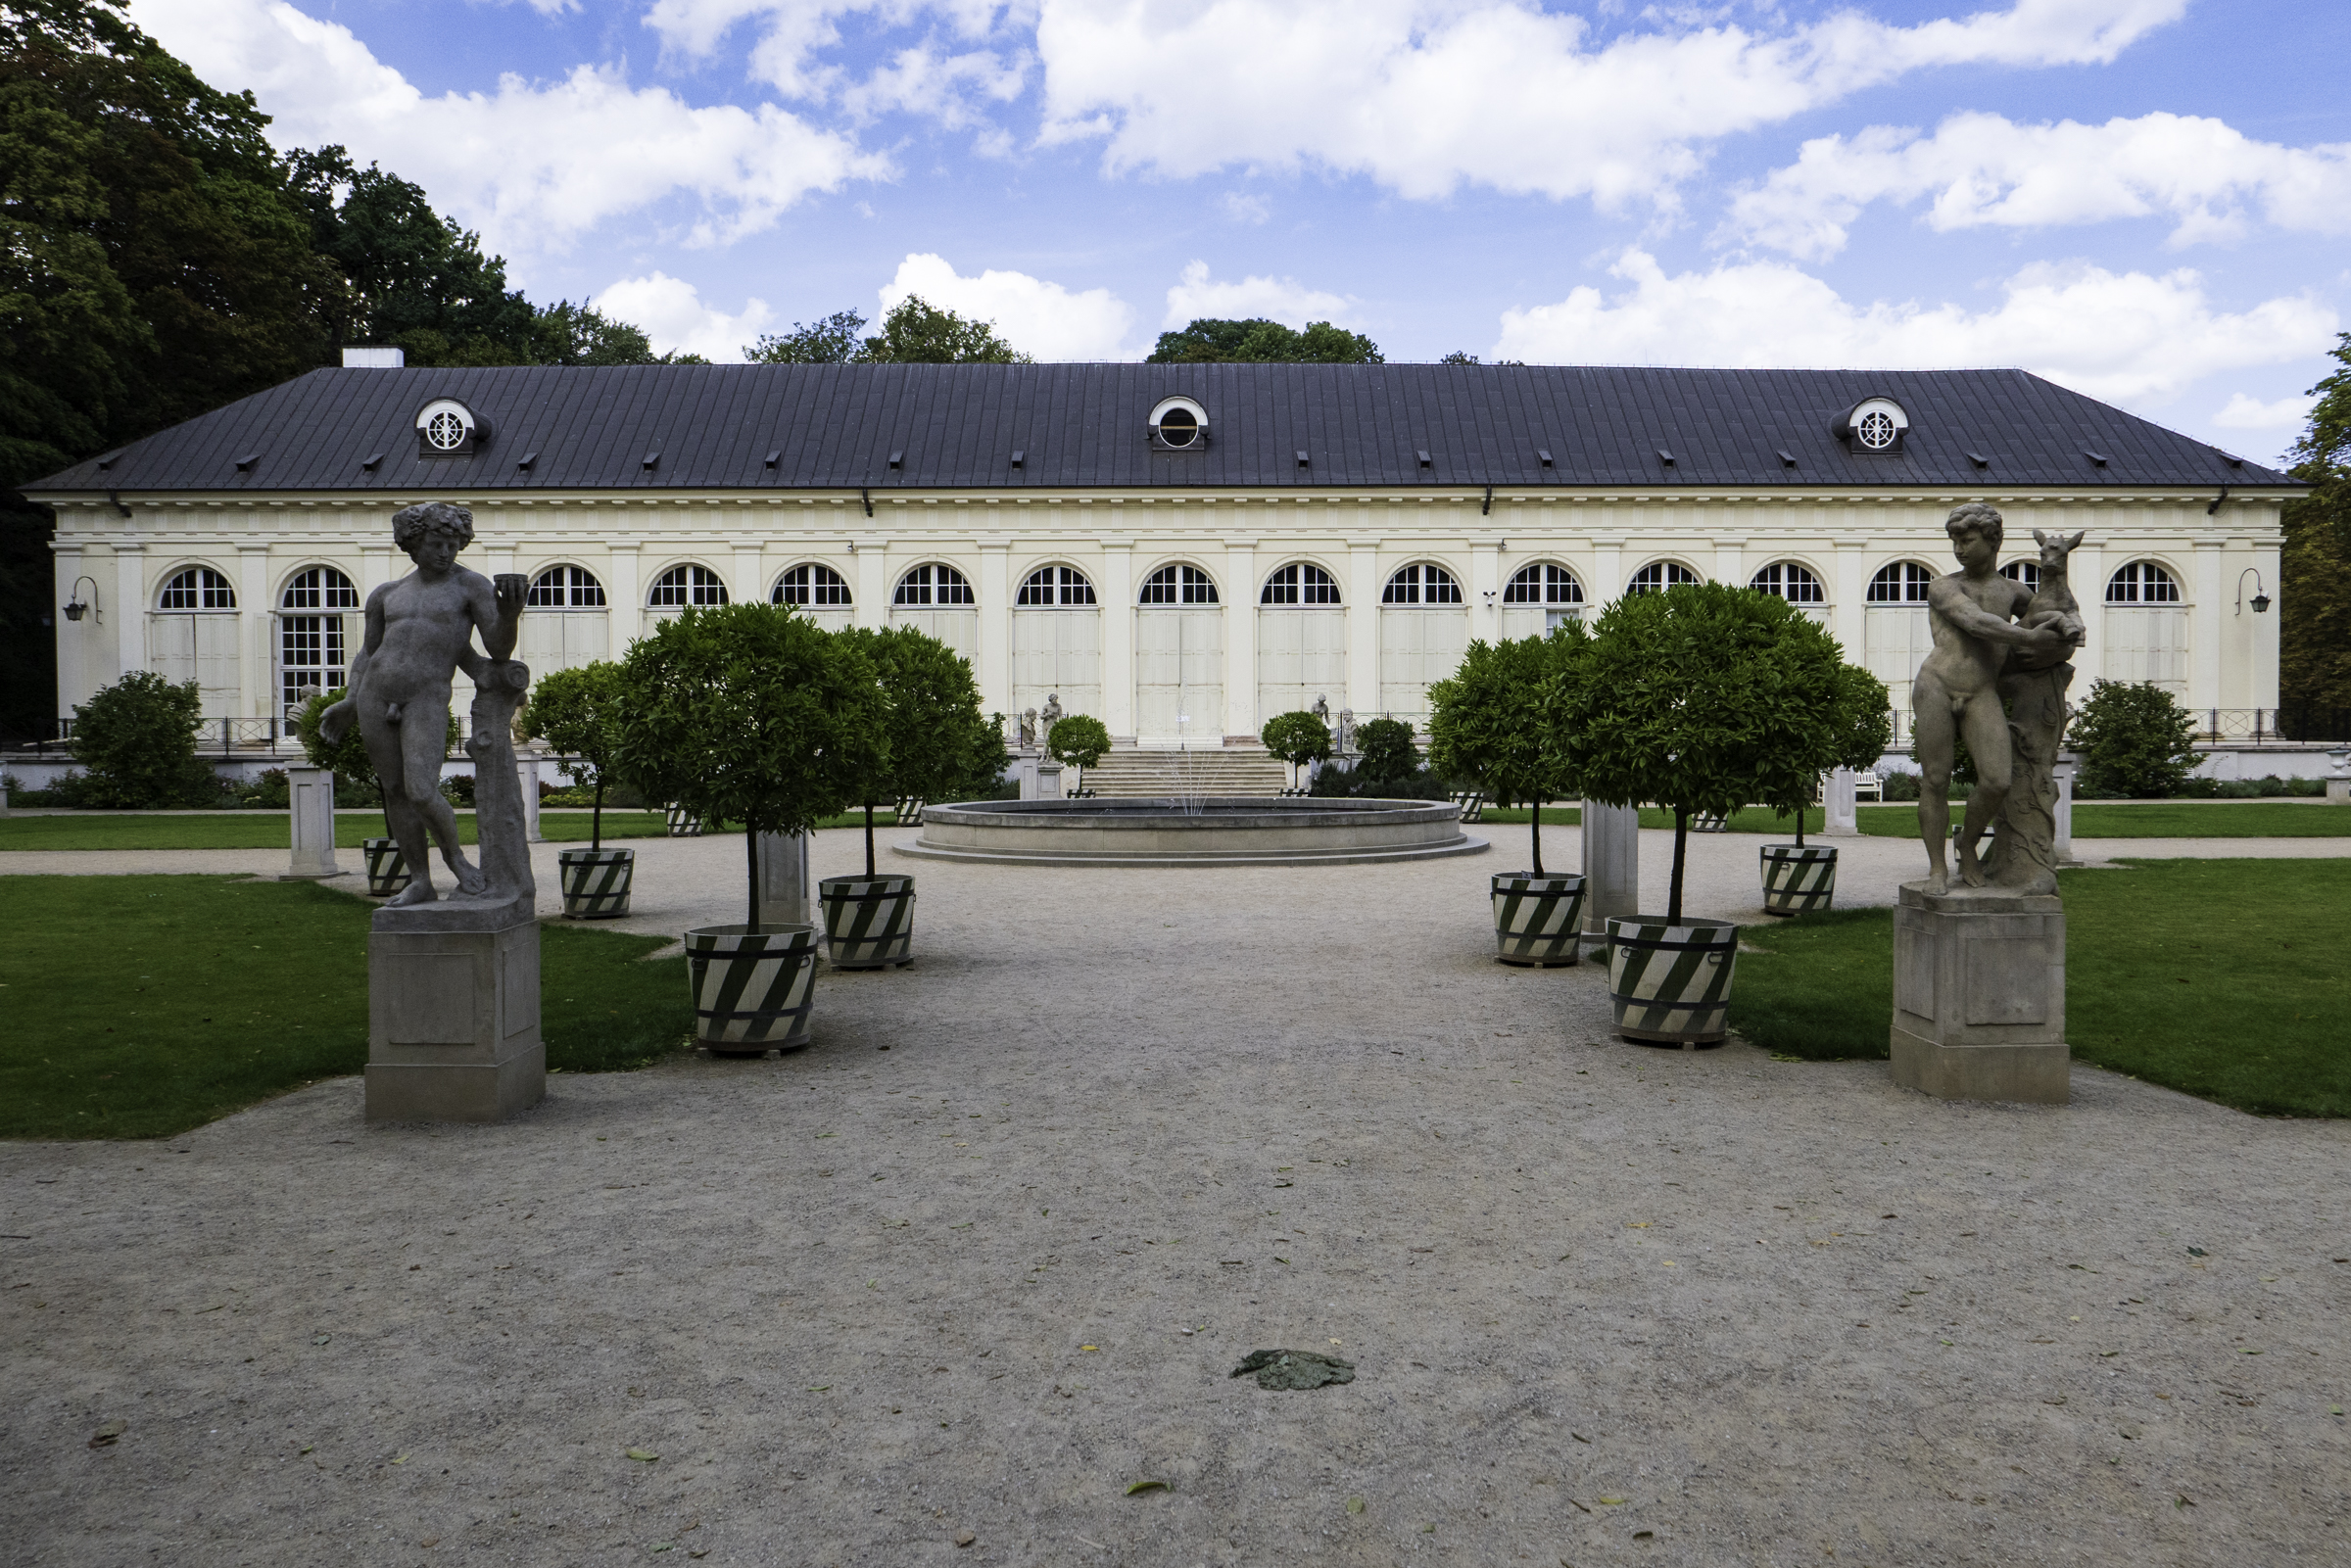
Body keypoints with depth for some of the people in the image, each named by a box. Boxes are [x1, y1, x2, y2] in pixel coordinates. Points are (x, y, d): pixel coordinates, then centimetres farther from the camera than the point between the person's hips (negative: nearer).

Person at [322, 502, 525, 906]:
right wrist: (349, 704, 12)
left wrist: (510, 614, -27)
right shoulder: (389, 595, 13)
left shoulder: (472, 585, -1)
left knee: (421, 794, -17)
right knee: (395, 793, 7)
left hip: (426, 702, -5)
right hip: (375, 698, 5)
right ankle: (420, 883, 17)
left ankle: (455, 857, 10)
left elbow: (500, 650, -7)